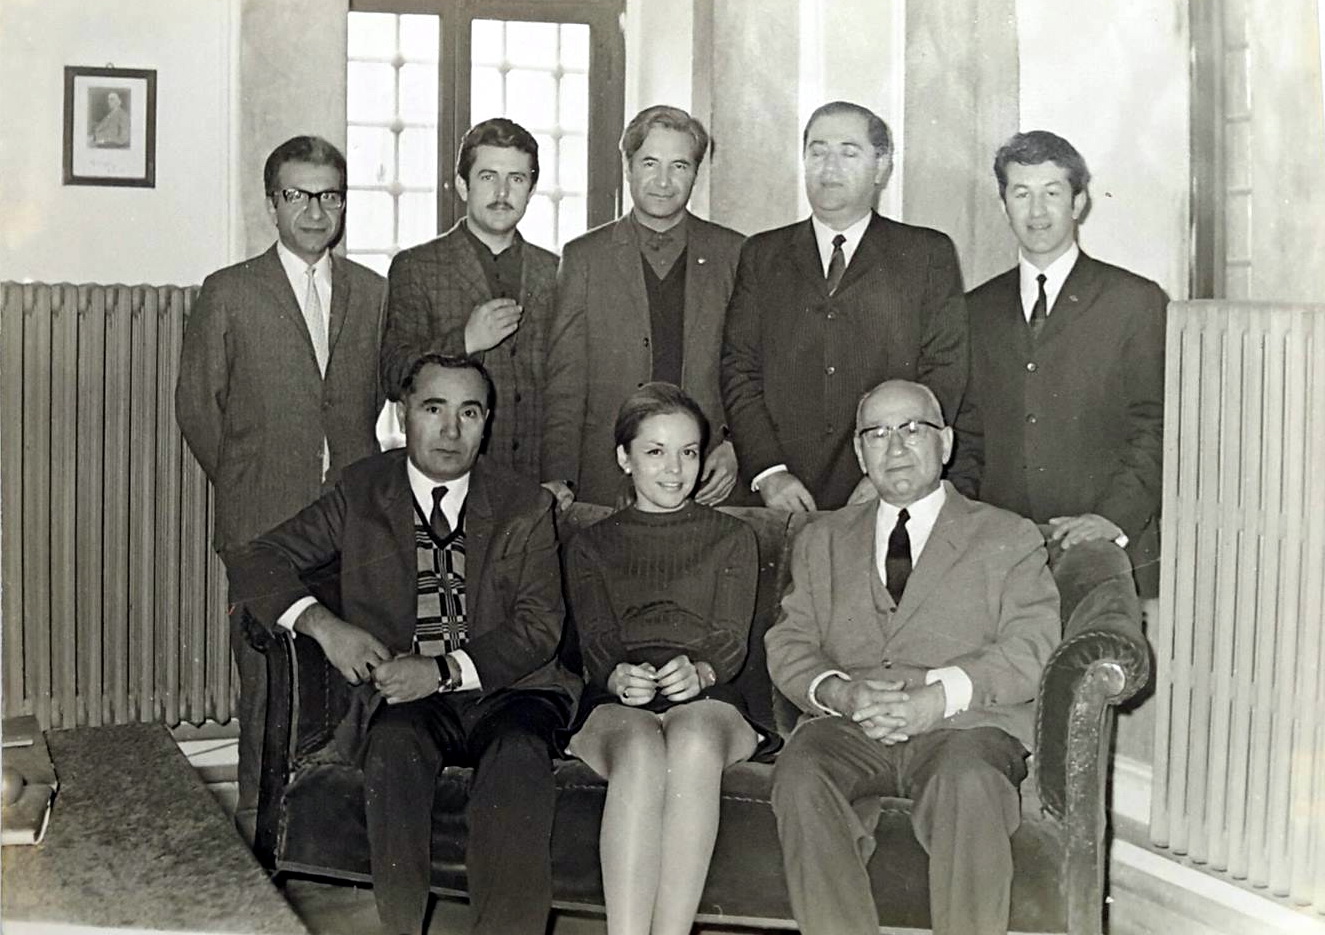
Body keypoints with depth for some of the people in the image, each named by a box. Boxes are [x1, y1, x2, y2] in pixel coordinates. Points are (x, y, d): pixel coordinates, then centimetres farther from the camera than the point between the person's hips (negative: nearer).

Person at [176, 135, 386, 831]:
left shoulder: (372, 293, 11)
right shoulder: (228, 294, 2)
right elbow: (196, 403, 5)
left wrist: (356, 472, 13)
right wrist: (239, 483, 6)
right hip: (264, 515, -2)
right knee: (265, 667, 1)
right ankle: (260, 813, 13)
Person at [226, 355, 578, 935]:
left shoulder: (525, 506, 7)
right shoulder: (361, 493, 9)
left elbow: (539, 625, -1)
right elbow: (255, 565, 7)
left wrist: (444, 670, -17)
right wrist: (323, 625, -13)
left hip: (503, 691, 0)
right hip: (400, 696, 0)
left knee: (519, 758, -33)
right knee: (395, 745, -34)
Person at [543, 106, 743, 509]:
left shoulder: (735, 255, 7)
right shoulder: (584, 257, 5)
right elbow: (564, 383, 2)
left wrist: (737, 446, -6)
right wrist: (557, 478, -9)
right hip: (606, 484, 0)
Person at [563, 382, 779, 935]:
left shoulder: (732, 539, 21)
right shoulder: (591, 547, 22)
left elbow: (731, 639, 6)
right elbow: (595, 640, 7)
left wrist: (699, 672, -18)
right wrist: (619, 676, -18)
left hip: (707, 699, 0)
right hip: (616, 703, 0)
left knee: (693, 738, -38)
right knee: (640, 748, -37)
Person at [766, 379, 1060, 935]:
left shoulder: (1009, 538, 16)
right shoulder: (822, 541, 25)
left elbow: (1031, 648, 2)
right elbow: (788, 644, 13)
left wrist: (939, 696, -15)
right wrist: (840, 693, -9)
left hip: (964, 726, -2)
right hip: (847, 727, 2)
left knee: (969, 782, -36)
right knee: (799, 778, -31)